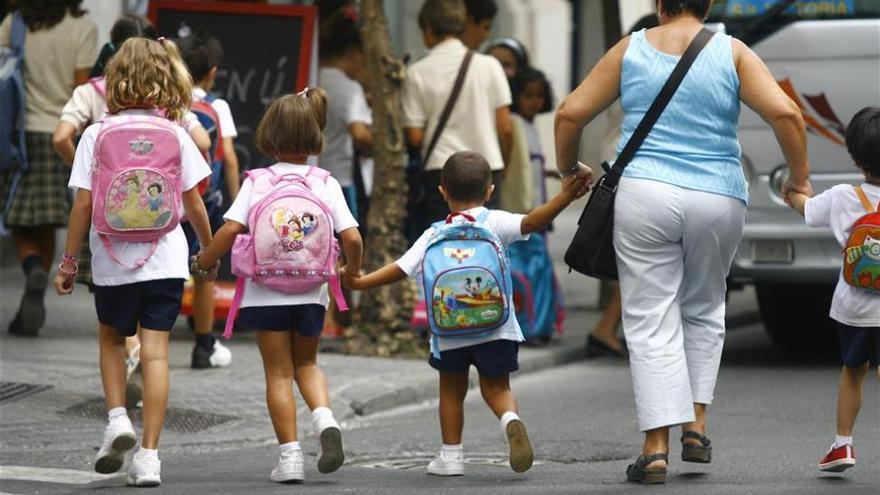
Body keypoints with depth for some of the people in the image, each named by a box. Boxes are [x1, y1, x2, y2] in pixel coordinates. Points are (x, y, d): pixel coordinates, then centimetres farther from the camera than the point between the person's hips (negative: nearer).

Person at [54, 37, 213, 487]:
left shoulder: (97, 136, -6)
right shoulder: (175, 136, -2)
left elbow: (83, 203, -6)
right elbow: (194, 204, 1)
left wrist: (68, 261, 2)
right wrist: (209, 248, 18)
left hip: (113, 260, 0)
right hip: (165, 259, 0)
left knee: (111, 337, 23)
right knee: (155, 352, 1)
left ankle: (117, 417, 4)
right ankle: (148, 455, -2)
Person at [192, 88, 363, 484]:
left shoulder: (257, 182, -6)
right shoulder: (326, 184, -3)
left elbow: (231, 230, -14)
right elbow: (352, 239, -9)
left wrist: (203, 262, 2)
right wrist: (353, 272, 12)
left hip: (266, 292, -2)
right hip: (311, 291, 2)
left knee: (278, 372, 8)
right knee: (306, 363, 21)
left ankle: (289, 454, 4)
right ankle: (325, 420, -5)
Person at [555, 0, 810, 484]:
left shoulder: (631, 49, 5)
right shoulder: (732, 53, 2)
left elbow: (570, 113, 5)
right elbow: (785, 113, -9)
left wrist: (568, 169, 22)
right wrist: (800, 179, 4)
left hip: (644, 195, -1)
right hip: (717, 201, 1)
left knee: (651, 322, 2)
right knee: (703, 310, 22)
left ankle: (656, 447, -6)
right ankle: (696, 426, 15)